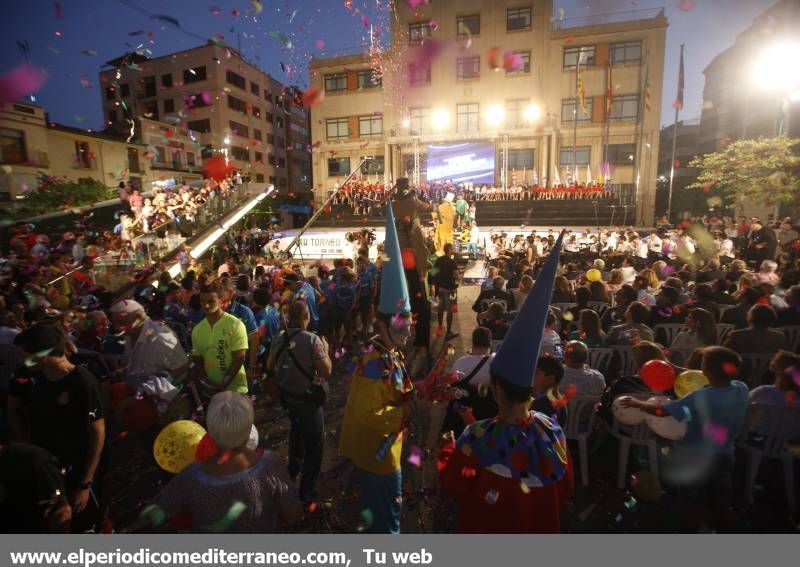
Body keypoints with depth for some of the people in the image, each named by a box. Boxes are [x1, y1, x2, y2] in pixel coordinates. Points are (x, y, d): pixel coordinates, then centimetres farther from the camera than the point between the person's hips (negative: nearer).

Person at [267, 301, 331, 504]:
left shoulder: (279, 339, -5)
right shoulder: (312, 339, -23)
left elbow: (271, 367, 9)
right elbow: (326, 372, -24)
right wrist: (325, 350, -9)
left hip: (287, 396, 7)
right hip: (308, 399, -6)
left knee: (296, 429, 33)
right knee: (314, 443, 11)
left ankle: (294, 468, 51)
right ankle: (307, 491, 18)